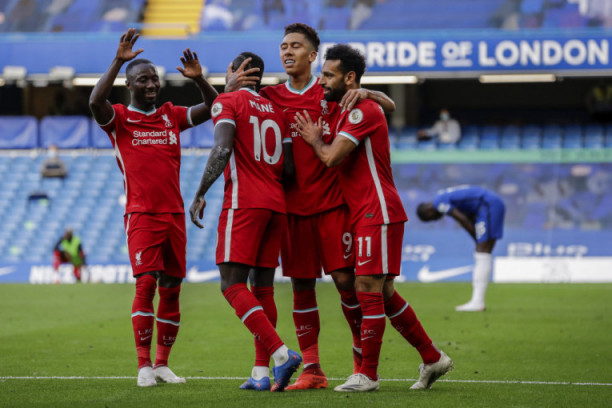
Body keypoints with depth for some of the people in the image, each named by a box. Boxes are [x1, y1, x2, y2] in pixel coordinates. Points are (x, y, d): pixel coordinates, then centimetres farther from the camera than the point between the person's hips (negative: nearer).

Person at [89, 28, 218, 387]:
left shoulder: (172, 116, 13)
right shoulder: (118, 118, 0)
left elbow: (214, 109, 12)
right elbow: (96, 102, -20)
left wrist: (199, 79, -5)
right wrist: (119, 61, -25)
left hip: (174, 215, 5)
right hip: (141, 215, -5)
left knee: (171, 290, 4)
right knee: (146, 284, -15)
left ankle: (163, 364, 11)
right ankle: (144, 365, -13)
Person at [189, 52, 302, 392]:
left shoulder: (228, 102, -1)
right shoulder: (276, 111, 18)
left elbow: (222, 150, -15)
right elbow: (287, 167, 14)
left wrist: (200, 195, -11)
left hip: (245, 202, -7)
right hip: (277, 204, 7)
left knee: (233, 285, -9)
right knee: (262, 288, 8)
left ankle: (281, 353, -24)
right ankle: (262, 373, 4)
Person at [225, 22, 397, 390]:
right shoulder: (270, 97, 8)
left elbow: (389, 105, 5)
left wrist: (364, 93, -16)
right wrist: (230, 90, -8)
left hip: (332, 203, -2)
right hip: (293, 205, 2)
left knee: (345, 278, -7)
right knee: (301, 286, 3)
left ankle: (363, 355, 11)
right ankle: (311, 370, 8)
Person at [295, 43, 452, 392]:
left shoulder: (362, 110, -13)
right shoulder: (349, 111, 20)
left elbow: (332, 157, -19)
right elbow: (336, 159, 27)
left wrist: (314, 139, -1)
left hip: (376, 213, -10)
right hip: (366, 215, 10)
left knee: (368, 288, -10)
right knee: (383, 293, 11)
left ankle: (368, 375, -7)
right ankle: (433, 358, 17)